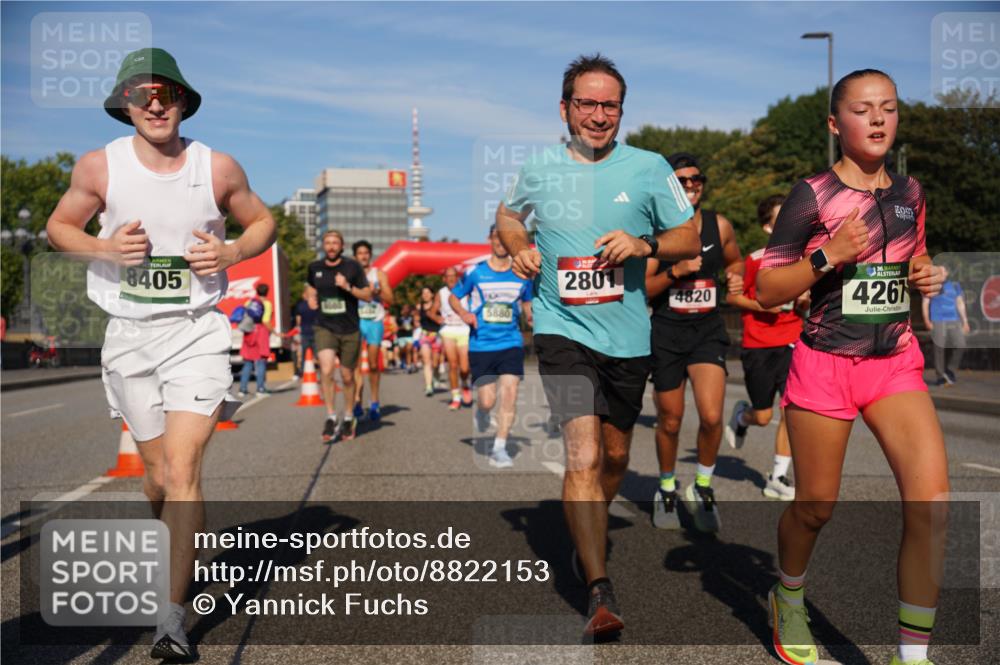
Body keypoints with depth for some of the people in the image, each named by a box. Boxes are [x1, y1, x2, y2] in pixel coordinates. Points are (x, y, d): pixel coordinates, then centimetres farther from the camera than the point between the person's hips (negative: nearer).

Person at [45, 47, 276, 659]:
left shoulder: (218, 167, -3)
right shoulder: (100, 166, -1)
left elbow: (263, 222, 11)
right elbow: (59, 227, 11)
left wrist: (230, 252, -10)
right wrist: (106, 247, -10)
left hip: (198, 331, -2)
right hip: (128, 334, 2)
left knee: (183, 468, -13)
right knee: (160, 475, 9)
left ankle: (174, 616, -8)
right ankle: (165, 539, 43)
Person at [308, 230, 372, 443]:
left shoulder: (352, 266, -4)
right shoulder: (314, 267, 4)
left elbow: (368, 295, -4)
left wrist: (348, 287, -17)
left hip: (349, 330, -1)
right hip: (325, 328, 1)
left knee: (347, 377, 9)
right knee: (326, 371, -20)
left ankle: (348, 419, 27)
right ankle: (331, 417, -8)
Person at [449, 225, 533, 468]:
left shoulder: (522, 274, 4)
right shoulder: (474, 272, -1)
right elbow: (453, 297, 9)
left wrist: (531, 317, -4)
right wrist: (464, 313, -11)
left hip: (511, 344, 1)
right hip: (481, 345, -1)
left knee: (509, 395, -10)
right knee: (487, 401, 0)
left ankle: (499, 449, 0)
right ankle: (480, 413, 38)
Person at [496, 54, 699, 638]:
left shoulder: (649, 168, -1)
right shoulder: (540, 168, 2)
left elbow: (690, 240, 4)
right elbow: (508, 214, 21)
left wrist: (643, 244, -15)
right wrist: (519, 249, 1)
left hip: (628, 334, 2)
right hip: (563, 329, -2)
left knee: (615, 454, 17)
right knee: (583, 455, -15)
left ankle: (592, 533, 47)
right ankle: (601, 590, -8)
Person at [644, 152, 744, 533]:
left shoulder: (720, 226, 3)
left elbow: (735, 261, 23)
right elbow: (640, 290, -7)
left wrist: (733, 275, 1)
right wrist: (675, 271, -21)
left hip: (708, 331, 1)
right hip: (667, 333, -1)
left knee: (711, 417, -15)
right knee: (669, 422, 10)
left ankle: (703, 487, 10)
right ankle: (666, 490, 34)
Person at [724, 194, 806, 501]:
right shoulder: (755, 260, -8)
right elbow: (733, 296, -1)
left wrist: (804, 301, -6)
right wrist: (760, 305, -15)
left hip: (791, 343, 3)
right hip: (757, 346, -3)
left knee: (791, 411, -7)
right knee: (762, 417, 5)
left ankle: (778, 478, 6)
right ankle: (741, 415, 42)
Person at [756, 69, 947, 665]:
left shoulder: (910, 193, 8)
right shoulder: (812, 197, -7)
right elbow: (766, 290, -7)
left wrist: (927, 277, 2)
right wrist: (828, 256, -21)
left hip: (897, 363, 4)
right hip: (826, 364, -4)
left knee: (932, 503, -13)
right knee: (816, 506, 8)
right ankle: (789, 599, 39)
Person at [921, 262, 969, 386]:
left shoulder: (955, 285, 12)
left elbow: (960, 303, 15)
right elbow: (925, 303, -2)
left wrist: (965, 321, 12)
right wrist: (926, 320, -14)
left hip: (954, 321, 3)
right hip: (938, 322, -3)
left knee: (960, 346, -7)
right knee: (939, 349, -3)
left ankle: (950, 370, 12)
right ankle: (941, 376, 7)